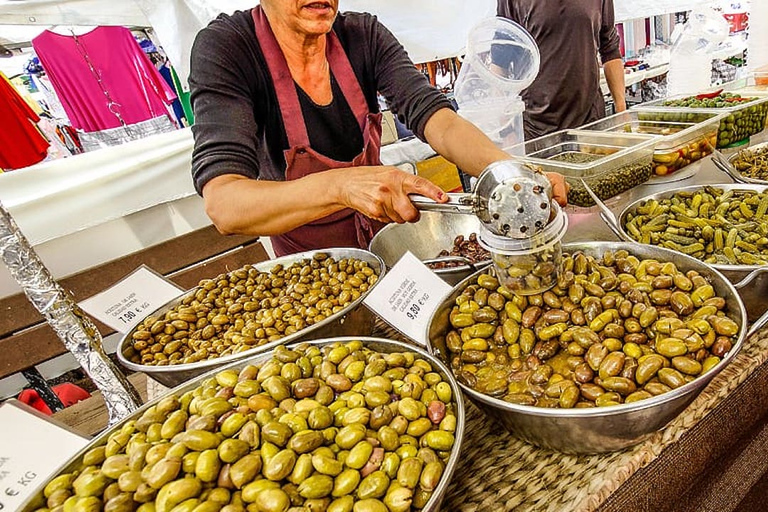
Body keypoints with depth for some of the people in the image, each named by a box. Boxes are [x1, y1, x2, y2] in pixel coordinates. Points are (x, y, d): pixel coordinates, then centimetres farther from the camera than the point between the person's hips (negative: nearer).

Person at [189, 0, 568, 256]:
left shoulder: (363, 34, -10)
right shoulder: (226, 49, -21)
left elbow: (434, 118, -20)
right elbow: (222, 204, -33)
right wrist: (340, 185, -50)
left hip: (387, 231, 3)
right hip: (310, 269, -3)